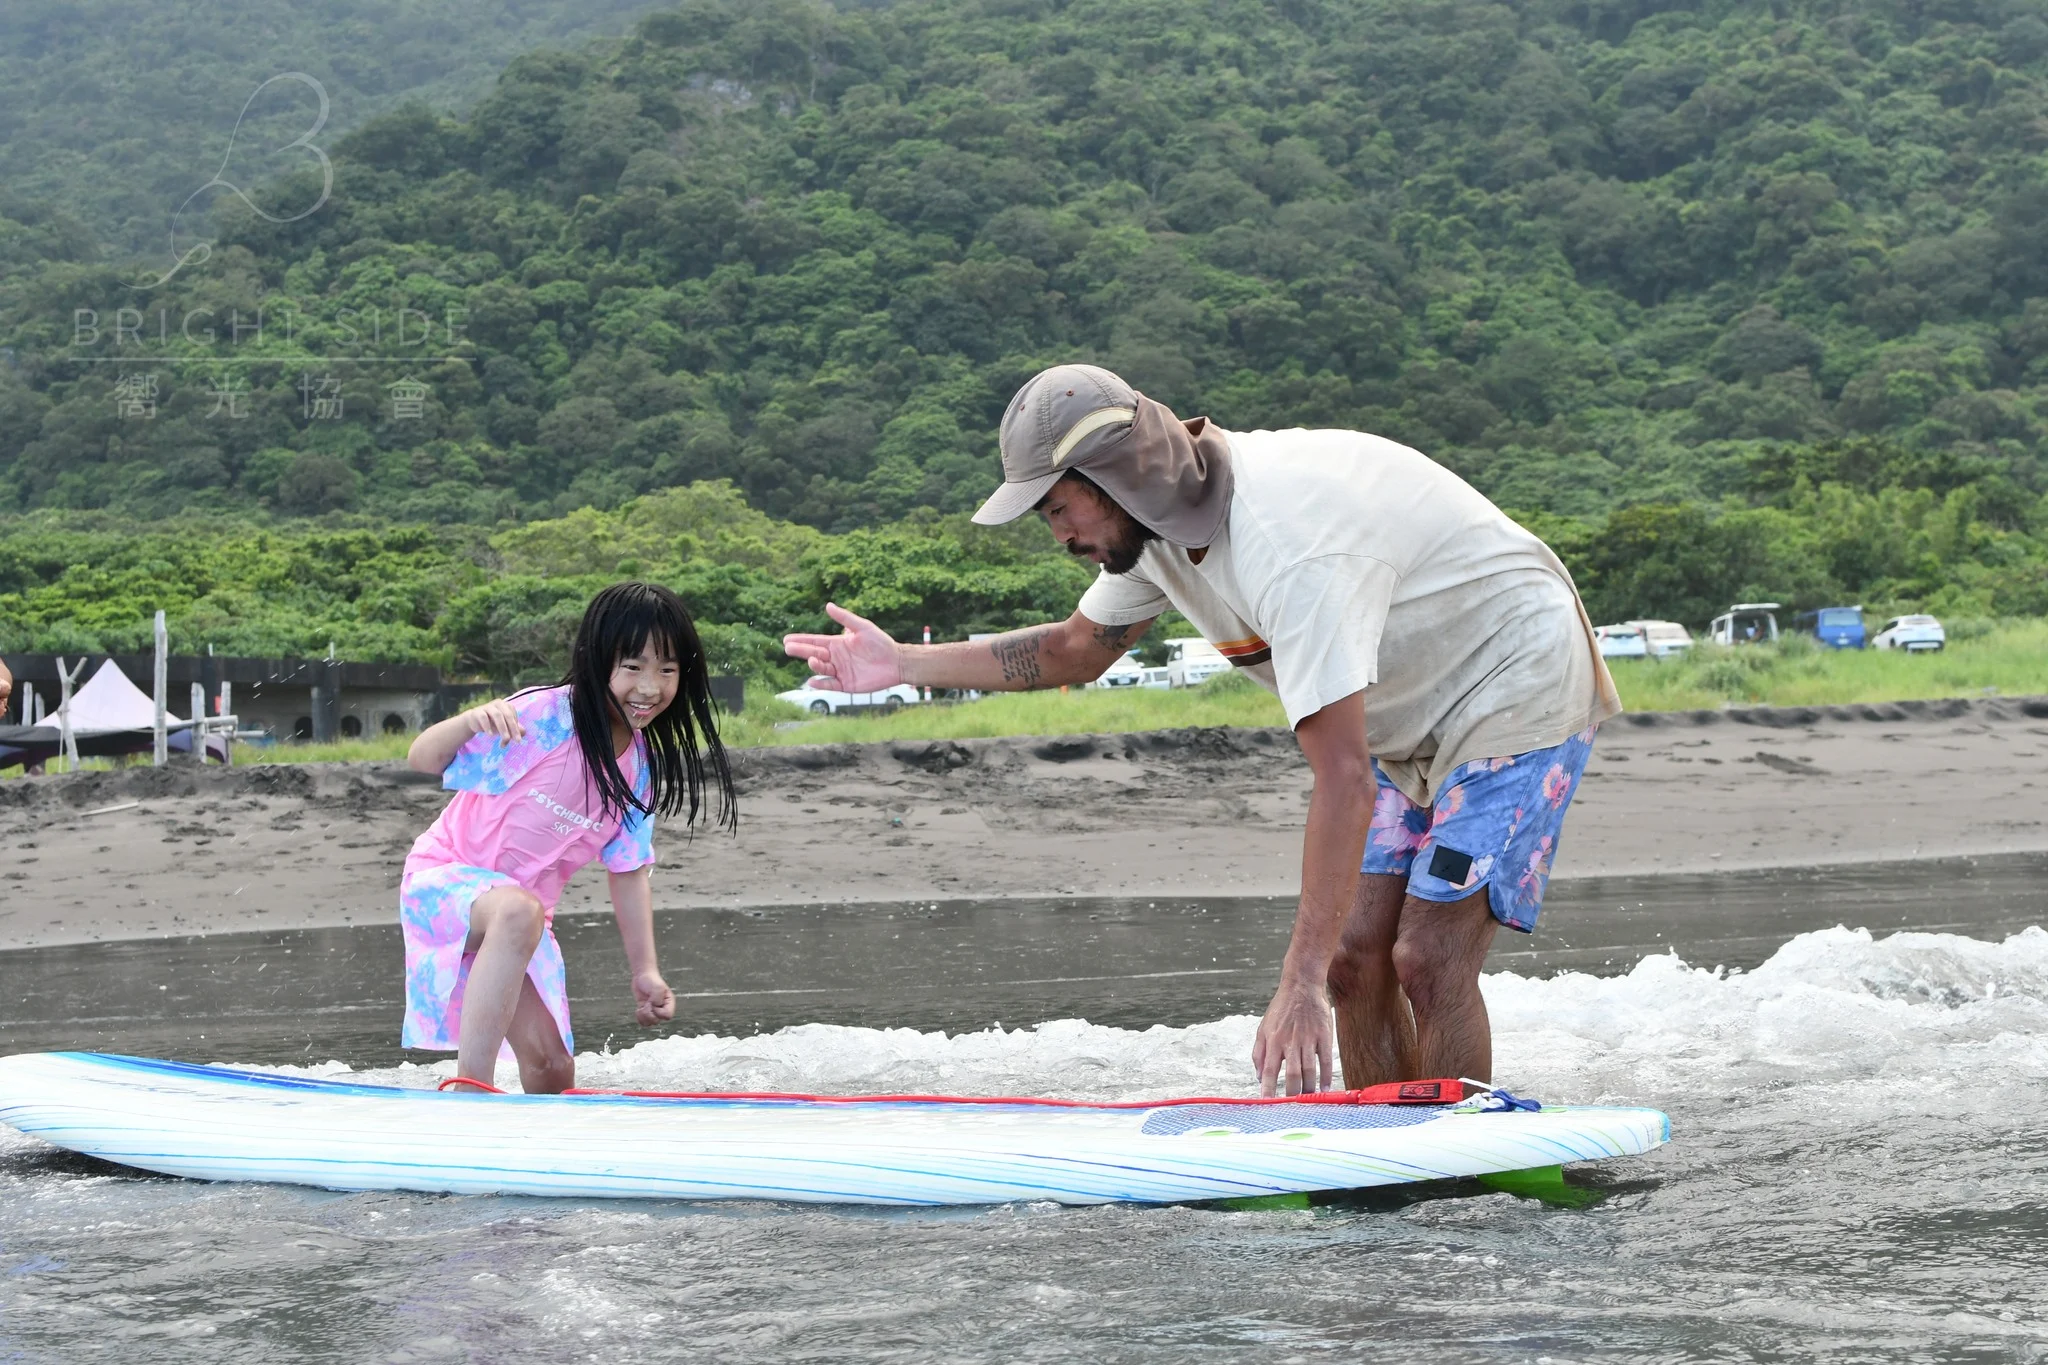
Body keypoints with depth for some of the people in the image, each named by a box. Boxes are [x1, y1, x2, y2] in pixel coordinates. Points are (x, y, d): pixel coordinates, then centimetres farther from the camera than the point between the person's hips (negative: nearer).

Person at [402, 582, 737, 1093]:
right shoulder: (543, 718, -21)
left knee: (553, 1071, -2)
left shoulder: (641, 766, -1)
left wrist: (645, 972, 4)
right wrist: (471, 721, -42)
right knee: (520, 912, -40)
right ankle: (469, 1087, -40)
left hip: (524, 908, 7)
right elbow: (423, 760, -21)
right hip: (446, 878, -7)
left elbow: (629, 873, 8)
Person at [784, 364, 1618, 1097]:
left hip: (1517, 690, -9)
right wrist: (904, 664, 5)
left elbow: (1342, 775, -40)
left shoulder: (1287, 542, -35)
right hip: (1415, 723, 9)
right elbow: (1075, 650, 14)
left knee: (1427, 961, -16)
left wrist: (1300, 981, -44)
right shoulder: (1161, 517, -6)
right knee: (1356, 958, 0)